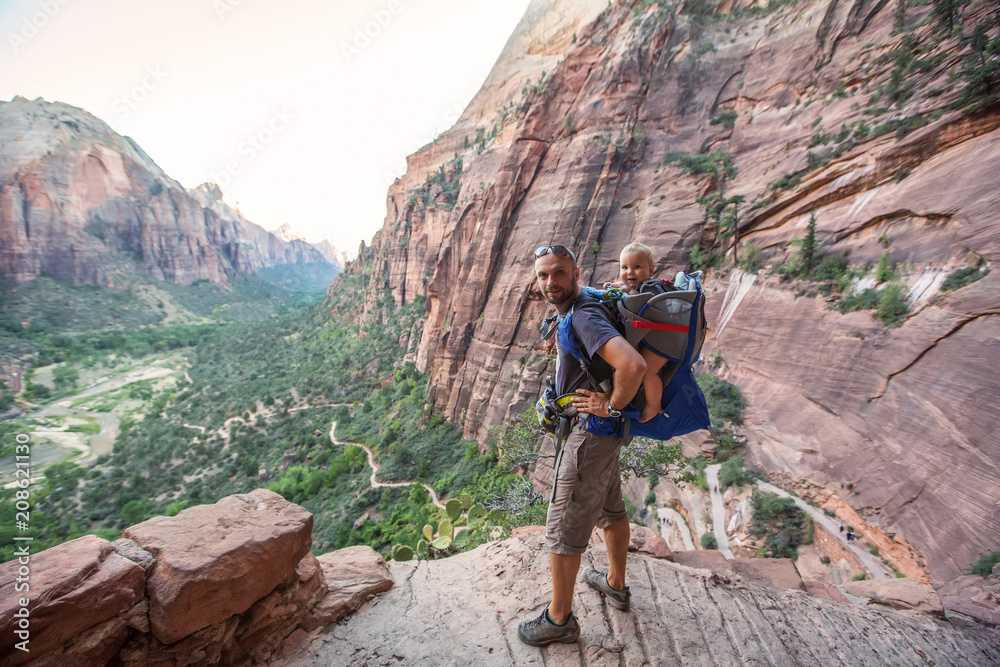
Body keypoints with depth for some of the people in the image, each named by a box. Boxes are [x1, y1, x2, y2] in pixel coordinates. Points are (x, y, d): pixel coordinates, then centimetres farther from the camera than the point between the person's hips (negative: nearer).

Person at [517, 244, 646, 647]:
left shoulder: (584, 318, -26)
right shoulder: (577, 309, 5)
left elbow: (633, 365, -41)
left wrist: (613, 406, -24)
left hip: (589, 435, -10)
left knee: (563, 530, 6)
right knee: (610, 510, 26)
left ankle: (559, 619, 27)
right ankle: (616, 585, 49)